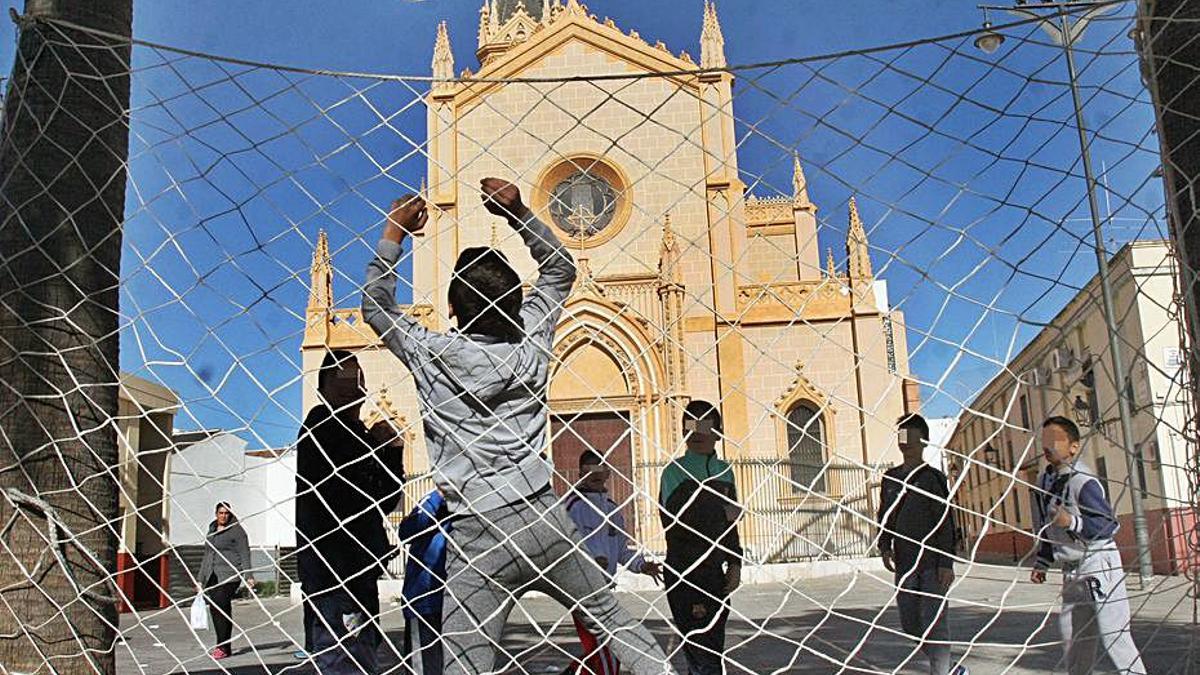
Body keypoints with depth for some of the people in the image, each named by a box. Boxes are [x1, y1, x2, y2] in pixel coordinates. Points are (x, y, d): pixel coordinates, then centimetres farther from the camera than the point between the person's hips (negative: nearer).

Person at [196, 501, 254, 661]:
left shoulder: (236, 530, 0)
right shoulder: (211, 531, 20)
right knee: (214, 609, 2)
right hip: (212, 576, 7)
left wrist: (248, 576, -13)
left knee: (220, 607, -16)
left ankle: (223, 647, -11)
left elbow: (244, 554, -5)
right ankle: (223, 646, 10)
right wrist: (201, 580, 24)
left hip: (229, 575, -7)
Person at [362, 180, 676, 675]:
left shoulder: (430, 355, -3)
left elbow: (375, 306, 14)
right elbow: (560, 269, 18)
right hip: (544, 521, 3)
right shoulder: (528, 343, 4)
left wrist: (395, 231, 15)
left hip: (479, 540, -3)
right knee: (612, 619, 17)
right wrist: (518, 213, 11)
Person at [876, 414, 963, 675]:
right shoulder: (891, 477, 12)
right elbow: (884, 516, 18)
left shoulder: (932, 477, -3)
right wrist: (885, 547, 3)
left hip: (932, 564, -6)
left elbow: (945, 522, -7)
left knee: (933, 622, -7)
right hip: (904, 565, 6)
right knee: (909, 623, 11)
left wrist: (946, 563, -14)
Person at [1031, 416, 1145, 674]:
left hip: (1098, 564, -8)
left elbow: (1108, 524, -20)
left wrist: (1072, 522, -32)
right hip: (1071, 570, 9)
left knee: (1113, 636, -9)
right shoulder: (1046, 481, 9)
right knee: (1073, 638, 15)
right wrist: (1042, 563, 17)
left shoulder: (1083, 481, -17)